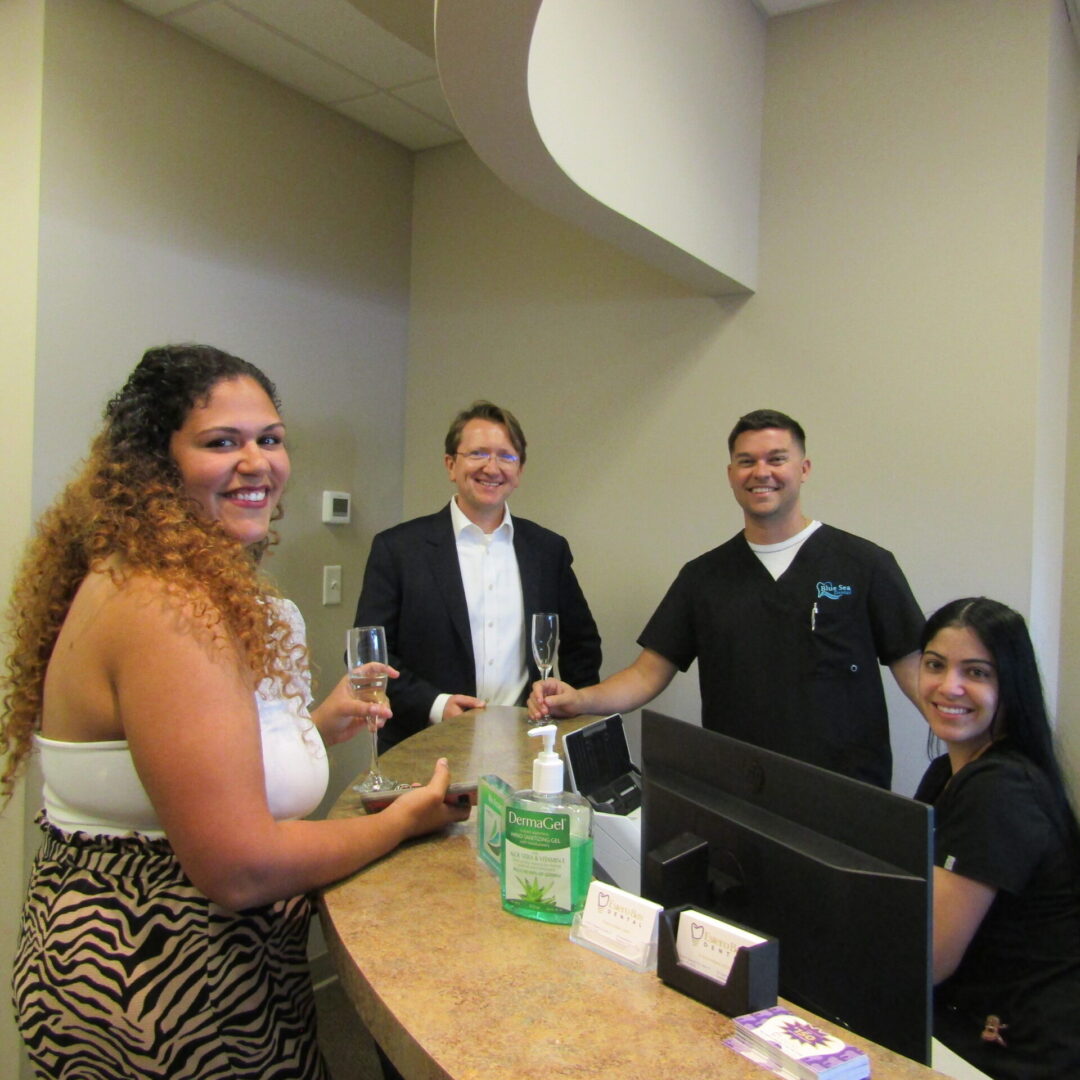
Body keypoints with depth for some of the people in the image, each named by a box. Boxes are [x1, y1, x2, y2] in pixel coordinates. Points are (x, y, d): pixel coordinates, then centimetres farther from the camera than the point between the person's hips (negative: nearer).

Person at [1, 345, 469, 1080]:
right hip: (163, 1002, -9)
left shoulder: (124, 579, 5)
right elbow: (238, 868, -28)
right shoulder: (174, 608, -27)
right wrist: (402, 821, -14)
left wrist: (314, 728, 8)